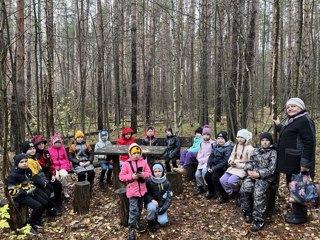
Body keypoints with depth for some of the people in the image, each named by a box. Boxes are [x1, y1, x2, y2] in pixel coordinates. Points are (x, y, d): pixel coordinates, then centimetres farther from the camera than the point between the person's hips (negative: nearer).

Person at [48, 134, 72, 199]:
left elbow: (66, 159, 18)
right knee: (56, 176, -31)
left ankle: (65, 190, -11)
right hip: (54, 167, -1)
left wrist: (66, 167, 4)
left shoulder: (63, 149, 13)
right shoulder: (49, 150, 6)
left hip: (62, 167, 1)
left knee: (64, 175, -29)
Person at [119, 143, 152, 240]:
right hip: (132, 190, -4)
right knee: (133, 209, -7)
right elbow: (121, 176, -9)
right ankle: (131, 229, 4)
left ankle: (137, 223, 40)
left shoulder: (144, 162, 0)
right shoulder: (126, 163, -8)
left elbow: (149, 173, 0)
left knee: (139, 208, 20)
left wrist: (144, 174, -21)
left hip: (142, 190, 4)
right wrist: (131, 176, -23)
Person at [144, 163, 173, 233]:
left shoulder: (166, 183, -8)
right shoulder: (149, 181, -13)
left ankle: (157, 214, 17)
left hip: (161, 204, 1)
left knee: (162, 221, -19)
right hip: (152, 202, -1)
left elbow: (169, 197, -7)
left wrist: (164, 208, -18)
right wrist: (152, 200, -26)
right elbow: (145, 194, -7)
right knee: (152, 208, -36)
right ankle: (150, 222, -5)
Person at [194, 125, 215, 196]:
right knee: (197, 174, -11)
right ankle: (200, 187, 11)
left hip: (208, 162, -6)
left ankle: (206, 187, -11)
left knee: (204, 171, -30)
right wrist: (200, 160, 0)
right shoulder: (201, 143, 15)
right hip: (201, 162, 6)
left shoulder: (212, 143, -6)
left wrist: (205, 160, -12)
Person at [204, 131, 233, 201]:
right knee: (207, 176, -9)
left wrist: (214, 168, -21)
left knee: (214, 177, -24)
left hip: (223, 167, -6)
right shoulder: (216, 146, 7)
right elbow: (211, 156, 10)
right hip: (214, 166, 7)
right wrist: (209, 166, -5)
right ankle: (212, 192, 16)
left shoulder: (228, 148, -14)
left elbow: (225, 162, -20)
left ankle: (224, 195, -7)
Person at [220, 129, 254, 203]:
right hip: (233, 167, 7)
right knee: (222, 180, -9)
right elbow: (232, 157, 17)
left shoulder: (249, 148, -10)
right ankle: (231, 193, 13)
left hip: (242, 169, -7)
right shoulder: (236, 146, 12)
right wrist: (231, 162, -6)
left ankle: (237, 190, 7)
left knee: (231, 181, -26)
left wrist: (239, 165, -18)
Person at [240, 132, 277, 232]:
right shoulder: (256, 150, 17)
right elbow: (250, 162, 14)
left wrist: (259, 174, -18)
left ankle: (259, 219, -22)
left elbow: (271, 169, -6)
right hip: (253, 174, 5)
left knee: (258, 193, -29)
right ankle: (247, 212, -1)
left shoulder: (273, 152, 1)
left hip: (266, 176, -4)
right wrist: (249, 171, -8)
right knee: (244, 189, -21)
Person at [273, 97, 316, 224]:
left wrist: (305, 163, -26)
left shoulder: (304, 120, -16)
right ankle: (295, 210, 32)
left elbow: (309, 143, -22)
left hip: (298, 163, -10)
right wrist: (278, 126, 32)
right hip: (291, 162, 10)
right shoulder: (291, 120, 14)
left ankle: (300, 216, 15)